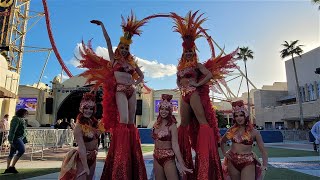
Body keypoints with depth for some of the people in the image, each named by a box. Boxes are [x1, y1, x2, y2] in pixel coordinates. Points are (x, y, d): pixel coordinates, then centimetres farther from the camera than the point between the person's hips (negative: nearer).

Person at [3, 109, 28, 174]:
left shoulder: (21, 120, 17)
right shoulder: (16, 119, -12)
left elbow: (23, 131, 21)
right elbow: (12, 130, -20)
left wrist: (25, 140, 20)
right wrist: (11, 139, -25)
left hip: (19, 138, 10)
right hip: (15, 138, -10)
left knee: (12, 153, 9)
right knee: (22, 150, -18)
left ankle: (8, 168, 12)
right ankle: (12, 166, -12)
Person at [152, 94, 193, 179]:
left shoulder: (172, 125, -14)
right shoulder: (156, 124, 2)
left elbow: (175, 145, -17)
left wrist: (181, 164, -22)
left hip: (168, 158, -5)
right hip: (156, 158, 5)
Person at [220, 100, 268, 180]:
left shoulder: (254, 132, -6)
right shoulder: (232, 130, 2)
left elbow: (263, 150, -5)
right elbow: (222, 141, 19)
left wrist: (264, 165, -17)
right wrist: (224, 153, 8)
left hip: (248, 163, -3)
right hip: (232, 162, 3)